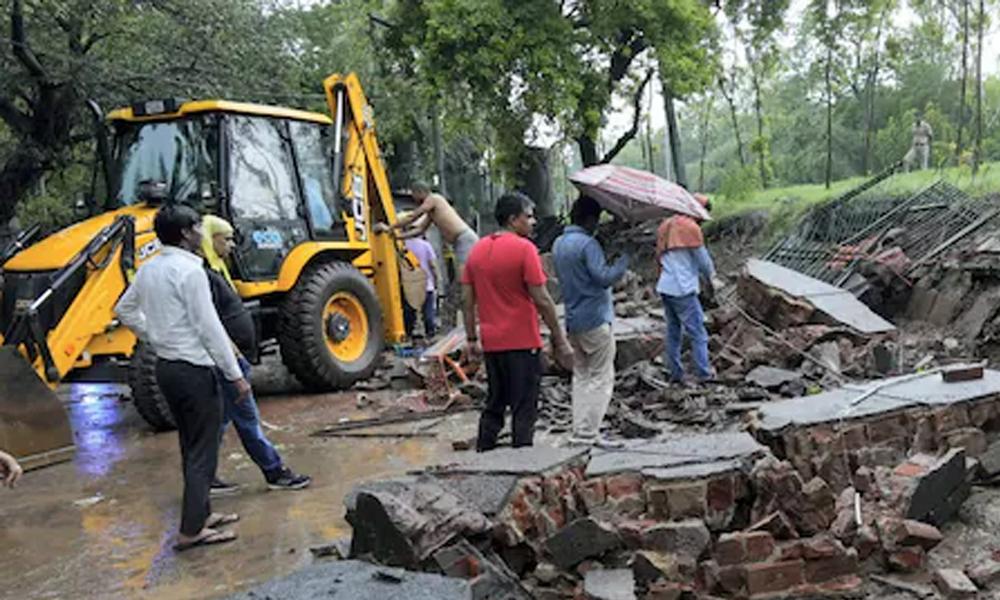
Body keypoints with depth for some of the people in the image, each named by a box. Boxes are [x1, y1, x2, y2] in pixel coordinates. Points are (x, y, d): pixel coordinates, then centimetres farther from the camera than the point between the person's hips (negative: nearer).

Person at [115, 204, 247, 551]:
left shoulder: (149, 269, 8)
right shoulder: (189, 270, -18)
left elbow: (125, 310, 20)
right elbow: (209, 327, -19)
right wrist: (235, 375, -15)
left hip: (166, 366, 9)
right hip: (193, 369, -9)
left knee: (191, 445, 19)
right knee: (203, 451, -1)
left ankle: (202, 513, 30)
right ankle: (192, 531, 3)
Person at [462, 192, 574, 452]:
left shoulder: (477, 250, 7)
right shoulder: (524, 248, -12)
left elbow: (467, 300, 8)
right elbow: (541, 299, -14)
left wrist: (471, 338, 14)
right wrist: (560, 340, -8)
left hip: (491, 343, 6)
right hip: (522, 342, -6)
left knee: (494, 405, 18)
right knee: (524, 409, 3)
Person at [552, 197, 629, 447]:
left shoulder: (558, 244, 12)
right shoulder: (587, 244, -15)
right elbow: (604, 277, -21)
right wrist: (625, 258, -11)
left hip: (573, 320, 8)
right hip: (594, 319, -8)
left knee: (581, 375, 13)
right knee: (601, 377, -1)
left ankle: (580, 430, 13)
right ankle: (588, 432, -3)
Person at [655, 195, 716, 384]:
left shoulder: (665, 225, 13)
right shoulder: (690, 227, -11)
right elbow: (702, 258, -4)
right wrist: (710, 278, 13)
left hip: (665, 288, 8)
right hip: (683, 290, -8)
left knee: (673, 332, 13)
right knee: (698, 334, 2)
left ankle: (675, 373, 16)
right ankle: (703, 373, 6)